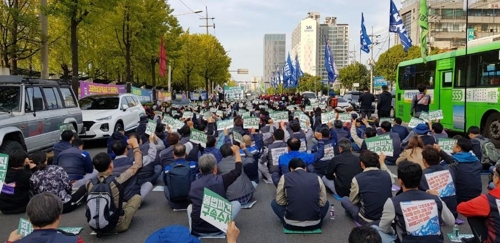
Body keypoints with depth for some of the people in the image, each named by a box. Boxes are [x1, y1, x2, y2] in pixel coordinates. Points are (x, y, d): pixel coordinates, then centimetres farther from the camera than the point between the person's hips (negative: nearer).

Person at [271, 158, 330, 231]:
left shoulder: (285, 177, 2)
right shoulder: (317, 178, 4)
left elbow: (279, 201, 7)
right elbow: (323, 202, 7)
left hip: (291, 224, -1)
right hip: (314, 224, 1)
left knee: (274, 203, 25)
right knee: (326, 203, 30)